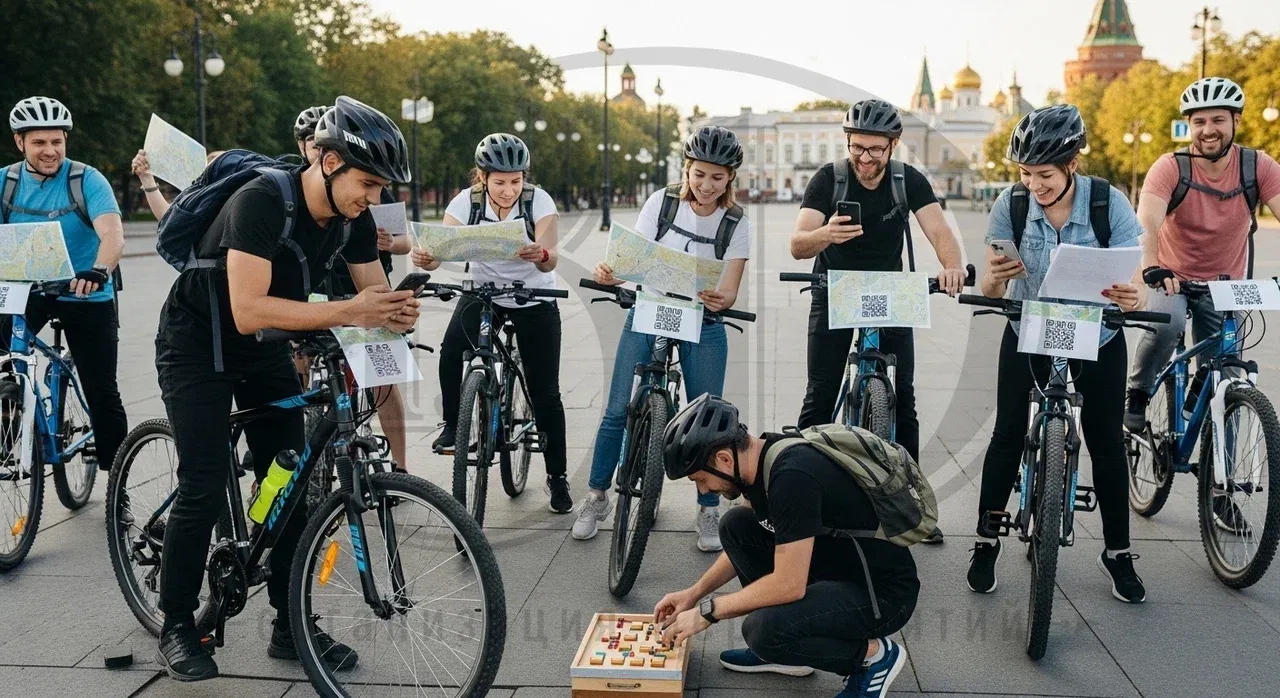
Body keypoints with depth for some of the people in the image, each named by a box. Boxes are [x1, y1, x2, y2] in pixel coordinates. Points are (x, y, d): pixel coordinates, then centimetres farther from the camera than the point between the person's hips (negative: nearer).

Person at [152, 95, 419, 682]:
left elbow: (373, 294, -4)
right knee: (204, 489, -12)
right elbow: (248, 311, -39)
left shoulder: (353, 218, -10)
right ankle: (177, 627, 7)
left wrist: (397, 312, -29)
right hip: (197, 342, -6)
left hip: (264, 348, 7)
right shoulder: (262, 202, -32)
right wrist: (347, 312, -43)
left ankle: (291, 625, 12)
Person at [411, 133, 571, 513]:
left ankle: (557, 477, 13)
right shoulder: (467, 202, -15)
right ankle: (452, 426, -6)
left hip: (535, 300, -1)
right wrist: (423, 258, -47)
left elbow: (550, 259, -30)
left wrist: (540, 255, -53)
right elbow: (440, 250, -24)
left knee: (545, 393, -3)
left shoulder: (539, 201, -20)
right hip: (482, 292, 1)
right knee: (451, 350, -29)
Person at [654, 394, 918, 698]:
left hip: (883, 593, -9)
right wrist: (694, 593, 10)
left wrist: (707, 611, -17)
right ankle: (780, 649, 11)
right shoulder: (761, 454, -1)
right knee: (735, 526, 2)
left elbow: (789, 584, -29)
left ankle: (873, 654, -3)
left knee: (764, 629, -28)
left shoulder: (793, 476, -29)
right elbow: (745, 543, 16)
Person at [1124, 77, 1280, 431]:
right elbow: (1147, 223, -31)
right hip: (1172, 279, -2)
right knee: (1166, 322, -34)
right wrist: (1152, 268, -51)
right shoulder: (1171, 167, -17)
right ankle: (1137, 395, -10)